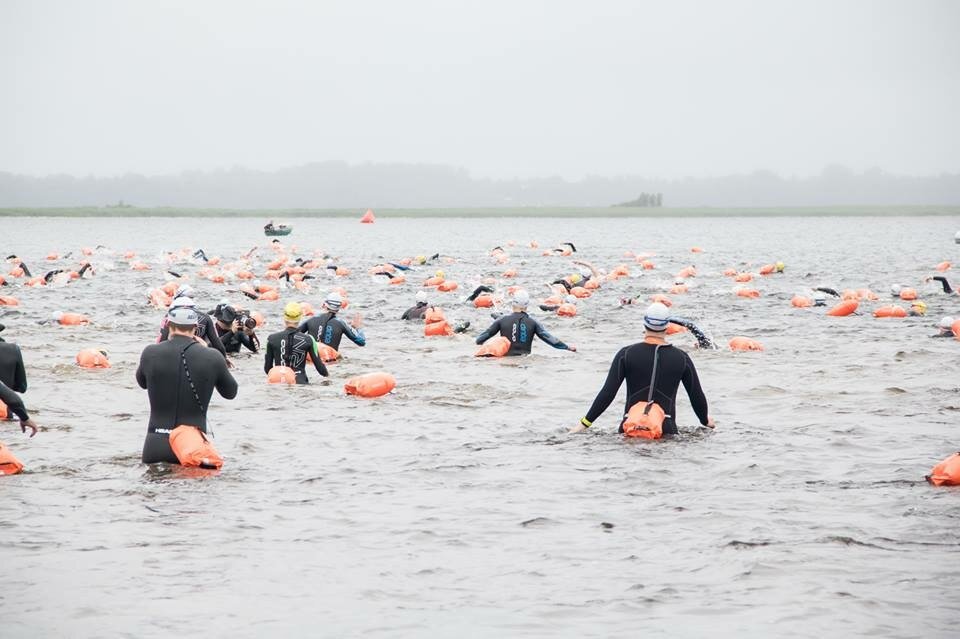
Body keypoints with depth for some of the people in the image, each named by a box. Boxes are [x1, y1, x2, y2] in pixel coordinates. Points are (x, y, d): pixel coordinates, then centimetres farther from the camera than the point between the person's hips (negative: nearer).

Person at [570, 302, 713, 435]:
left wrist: (584, 423, 6)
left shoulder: (626, 354, 4)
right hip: (666, 429, 0)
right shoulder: (681, 358, 7)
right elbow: (697, 396, 15)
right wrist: (706, 421, 35)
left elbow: (607, 393, -1)